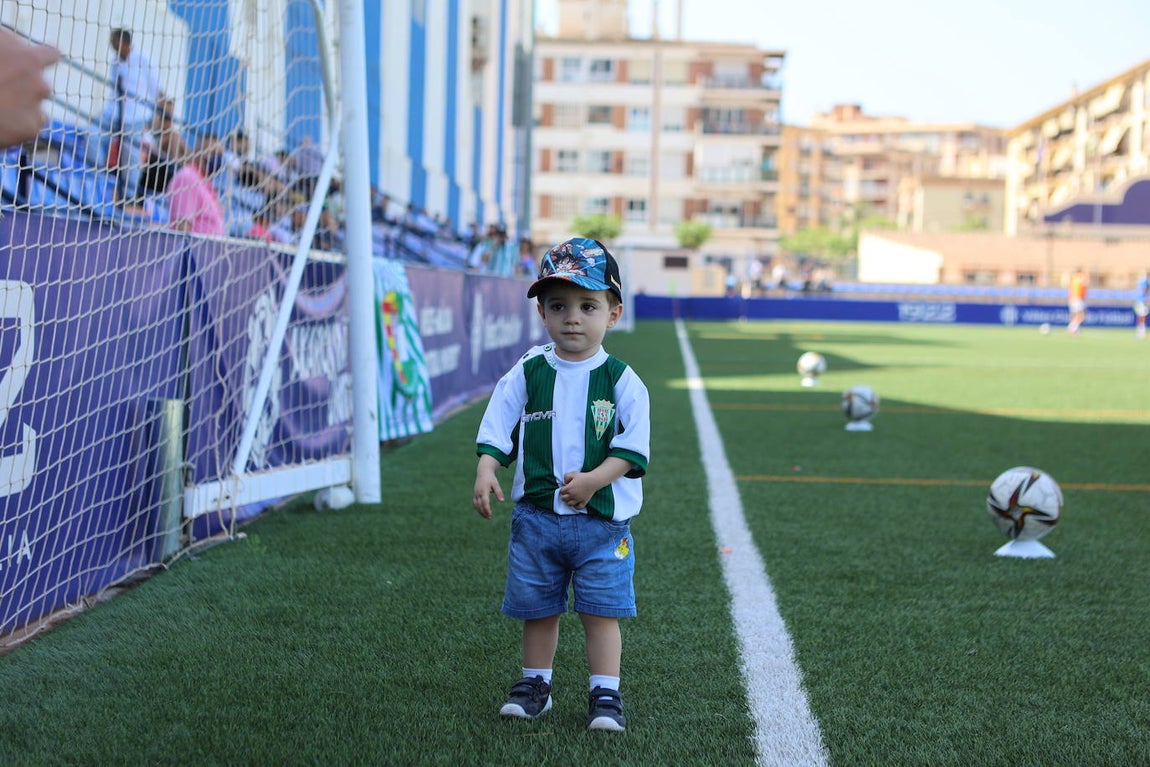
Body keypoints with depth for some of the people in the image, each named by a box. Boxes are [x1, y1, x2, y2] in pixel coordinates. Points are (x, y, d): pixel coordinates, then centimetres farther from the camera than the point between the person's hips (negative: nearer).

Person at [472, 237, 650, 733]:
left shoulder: (620, 380, -3)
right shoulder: (526, 374, 2)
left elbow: (632, 446, -7)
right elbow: (496, 431, 1)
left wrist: (594, 480, -19)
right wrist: (486, 471, -16)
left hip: (602, 519, -2)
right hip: (536, 515, 2)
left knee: (601, 610, 0)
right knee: (537, 608, 13)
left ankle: (605, 694, 9)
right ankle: (535, 683, 28)